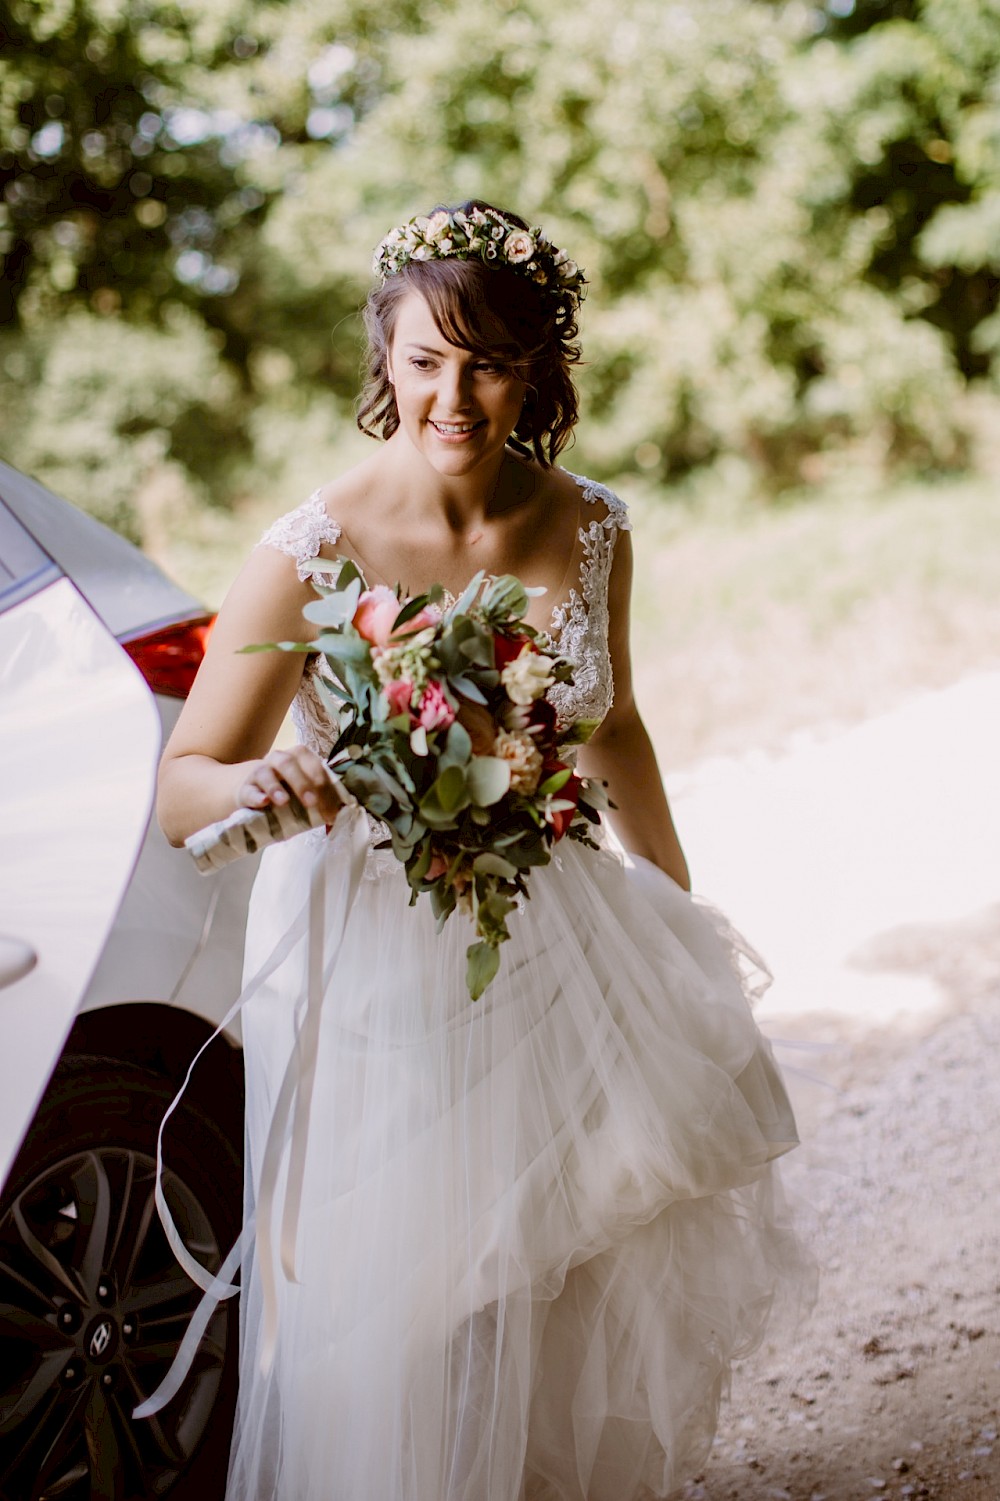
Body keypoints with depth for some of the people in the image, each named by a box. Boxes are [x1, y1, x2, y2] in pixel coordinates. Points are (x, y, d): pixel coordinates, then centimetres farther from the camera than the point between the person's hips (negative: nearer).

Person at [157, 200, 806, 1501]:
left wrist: (679, 909, 19)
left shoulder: (590, 529, -5)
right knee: (402, 1311, 5)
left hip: (554, 938, 5)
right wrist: (258, 784, -39)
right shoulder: (315, 553, -19)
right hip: (379, 956, -4)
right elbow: (181, 789, -16)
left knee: (610, 1271, 18)